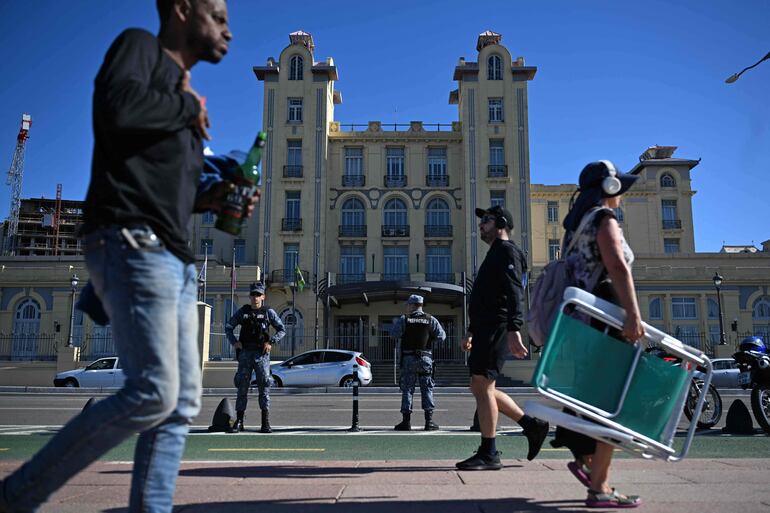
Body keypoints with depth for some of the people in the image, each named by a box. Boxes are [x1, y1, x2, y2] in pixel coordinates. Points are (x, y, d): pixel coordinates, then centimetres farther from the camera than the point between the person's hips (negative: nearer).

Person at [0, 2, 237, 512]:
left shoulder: (183, 100, 27)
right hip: (133, 245, -9)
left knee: (181, 405, 2)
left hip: (175, 261, 9)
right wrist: (187, 106, -3)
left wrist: (208, 199, 14)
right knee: (153, 393, -16)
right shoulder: (138, 45, 4)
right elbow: (118, 108, -20)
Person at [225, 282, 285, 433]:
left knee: (264, 386, -4)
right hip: (245, 353, 2)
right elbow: (228, 327, 14)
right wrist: (234, 342, -2)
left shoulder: (269, 312, 3)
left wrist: (271, 342, -10)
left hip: (261, 354, -1)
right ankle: (239, 421, 9)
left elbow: (282, 330, 5)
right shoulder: (242, 311, 7)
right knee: (242, 387, 3)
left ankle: (266, 423, -2)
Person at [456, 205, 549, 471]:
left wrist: (514, 330, -30)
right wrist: (471, 331, 30)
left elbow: (514, 293, -19)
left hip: (497, 328, -10)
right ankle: (531, 424, 16)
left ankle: (488, 454, -4)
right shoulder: (494, 254, 26)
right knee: (480, 387, 10)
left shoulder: (507, 252, -5)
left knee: (483, 386, -10)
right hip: (486, 329, 10)